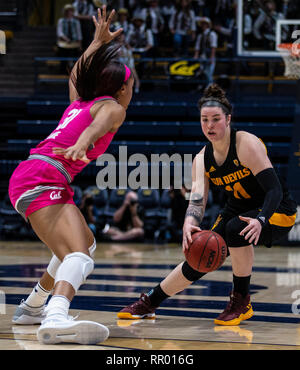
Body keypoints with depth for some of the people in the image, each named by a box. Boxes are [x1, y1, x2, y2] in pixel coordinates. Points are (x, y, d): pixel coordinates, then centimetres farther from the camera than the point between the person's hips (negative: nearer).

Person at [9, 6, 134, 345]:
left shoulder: (79, 101, 25)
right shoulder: (113, 108, 2)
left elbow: (76, 75, 48)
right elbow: (97, 125, -22)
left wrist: (99, 42, 57)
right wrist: (81, 143, -42)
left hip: (28, 177, 9)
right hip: (41, 179, -9)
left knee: (85, 243, 28)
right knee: (79, 255, -28)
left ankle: (33, 307, 36)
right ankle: (56, 320, -55)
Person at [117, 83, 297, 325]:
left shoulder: (247, 144, -23)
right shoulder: (202, 159, -4)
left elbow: (275, 189, -26)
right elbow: (197, 200, -15)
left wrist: (260, 220, -44)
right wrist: (190, 223, -39)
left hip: (276, 211, -6)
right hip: (238, 211, 6)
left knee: (236, 229, -35)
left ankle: (242, 303, -19)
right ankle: (149, 303, 17)